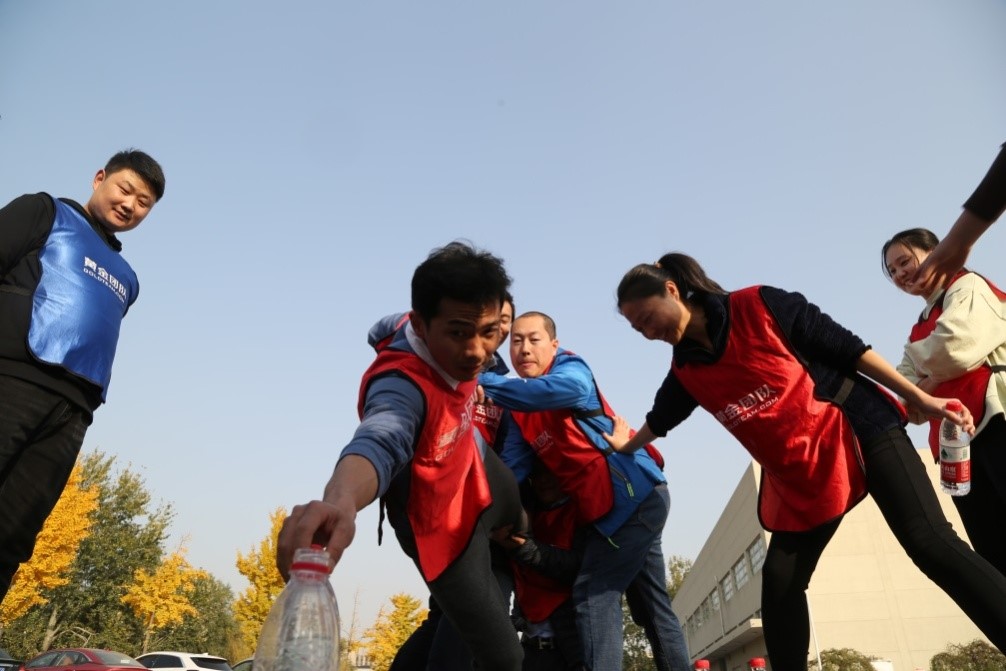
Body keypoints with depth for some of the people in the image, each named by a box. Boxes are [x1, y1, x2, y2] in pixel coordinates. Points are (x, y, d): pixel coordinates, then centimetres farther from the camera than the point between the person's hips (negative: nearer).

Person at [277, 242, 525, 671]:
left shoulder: (450, 341, -22)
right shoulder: (401, 383, -43)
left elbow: (385, 329, 2)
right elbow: (381, 439, -67)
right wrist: (340, 500, -87)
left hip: (473, 471, 8)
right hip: (442, 524, -7)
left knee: (523, 524, 38)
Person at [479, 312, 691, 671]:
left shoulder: (572, 368, -9)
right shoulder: (521, 409, 10)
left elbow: (563, 390, -34)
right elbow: (511, 467, -1)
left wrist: (484, 383, -29)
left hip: (635, 492, -9)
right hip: (628, 502, 9)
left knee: (594, 594, -11)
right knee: (654, 606, 16)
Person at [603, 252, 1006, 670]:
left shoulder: (758, 306, -14)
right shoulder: (685, 373, 0)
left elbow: (844, 346, -8)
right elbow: (661, 418, 22)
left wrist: (918, 398, -5)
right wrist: (626, 445, 35)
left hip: (855, 429, -4)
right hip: (796, 478, 5)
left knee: (930, 543, -16)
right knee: (779, 584, 0)